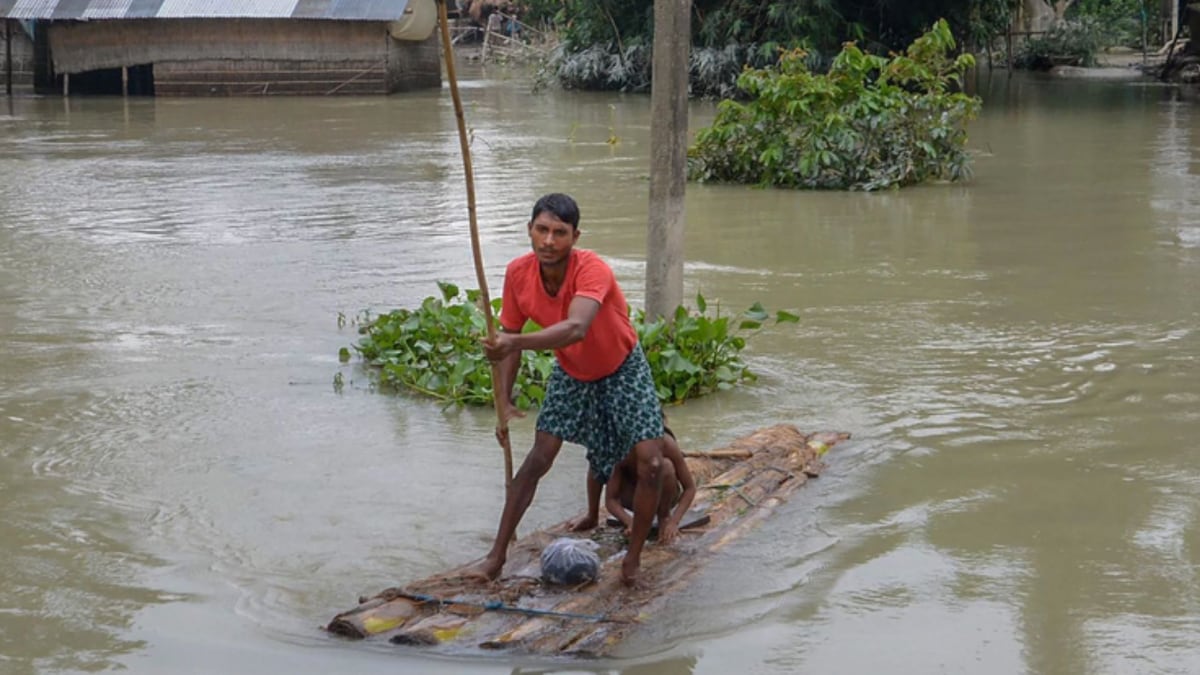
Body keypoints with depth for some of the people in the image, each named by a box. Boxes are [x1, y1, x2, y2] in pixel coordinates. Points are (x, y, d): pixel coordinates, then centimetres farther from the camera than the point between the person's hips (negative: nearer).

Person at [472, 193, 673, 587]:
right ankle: (498, 553, 10)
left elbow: (576, 328, -55)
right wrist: (504, 401, -16)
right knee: (538, 459, -2)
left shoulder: (592, 270, -36)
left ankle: (633, 558, 4)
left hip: (623, 370, -3)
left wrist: (515, 343, -68)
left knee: (651, 462, -13)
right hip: (571, 374, 4)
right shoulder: (518, 273, -20)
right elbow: (508, 339, -7)